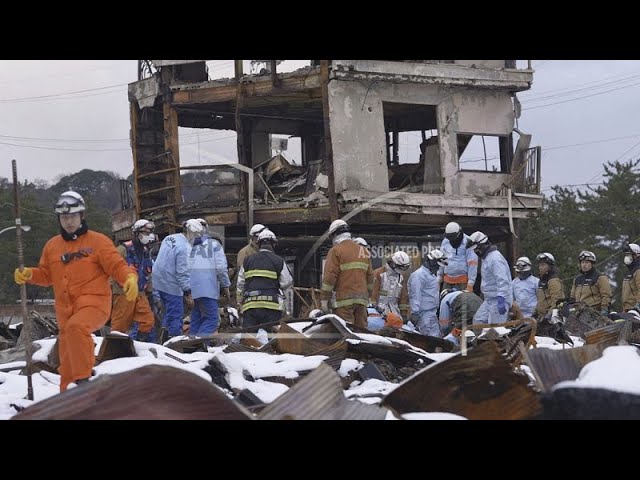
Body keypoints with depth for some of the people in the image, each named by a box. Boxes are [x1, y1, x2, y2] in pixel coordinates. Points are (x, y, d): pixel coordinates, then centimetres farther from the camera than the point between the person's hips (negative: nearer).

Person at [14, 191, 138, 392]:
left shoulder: (97, 241, -2)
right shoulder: (52, 245, 13)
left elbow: (117, 265, -6)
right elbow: (46, 275, 20)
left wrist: (130, 278, -26)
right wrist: (28, 274, 1)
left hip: (93, 302, -6)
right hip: (65, 309, 6)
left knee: (76, 326, -36)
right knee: (67, 360, 10)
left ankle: (83, 379, -30)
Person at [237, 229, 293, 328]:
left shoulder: (248, 260, 9)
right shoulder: (279, 261, 0)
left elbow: (240, 285, 13)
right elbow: (287, 283, 4)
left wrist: (240, 302, 25)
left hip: (250, 305, 2)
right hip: (272, 306, -2)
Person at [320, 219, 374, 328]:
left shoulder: (336, 251, -4)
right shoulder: (363, 251, 17)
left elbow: (330, 276, -10)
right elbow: (370, 276, 18)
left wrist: (324, 298, -7)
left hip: (344, 299, -6)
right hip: (362, 299, 6)